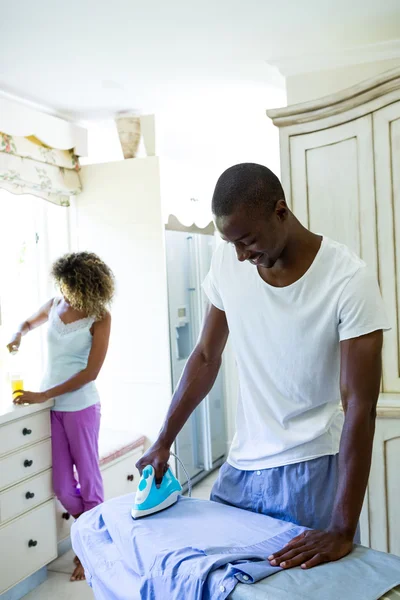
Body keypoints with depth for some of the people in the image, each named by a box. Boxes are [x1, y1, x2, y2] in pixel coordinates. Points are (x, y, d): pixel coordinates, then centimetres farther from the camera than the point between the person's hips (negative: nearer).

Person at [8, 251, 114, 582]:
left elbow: (90, 373, -15)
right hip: (50, 406, 5)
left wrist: (43, 395, -16)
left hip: (80, 407, -5)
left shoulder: (100, 317, -12)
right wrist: (18, 335, 2)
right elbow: (30, 321, 26)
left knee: (88, 479, 7)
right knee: (62, 486, 9)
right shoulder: (55, 305, 2)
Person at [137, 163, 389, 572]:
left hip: (311, 470, -4)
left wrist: (343, 530, -22)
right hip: (240, 464, 5)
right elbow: (206, 358, 4)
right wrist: (163, 442, 3)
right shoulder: (228, 260, -6)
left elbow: (360, 407, -20)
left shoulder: (349, 280, -20)